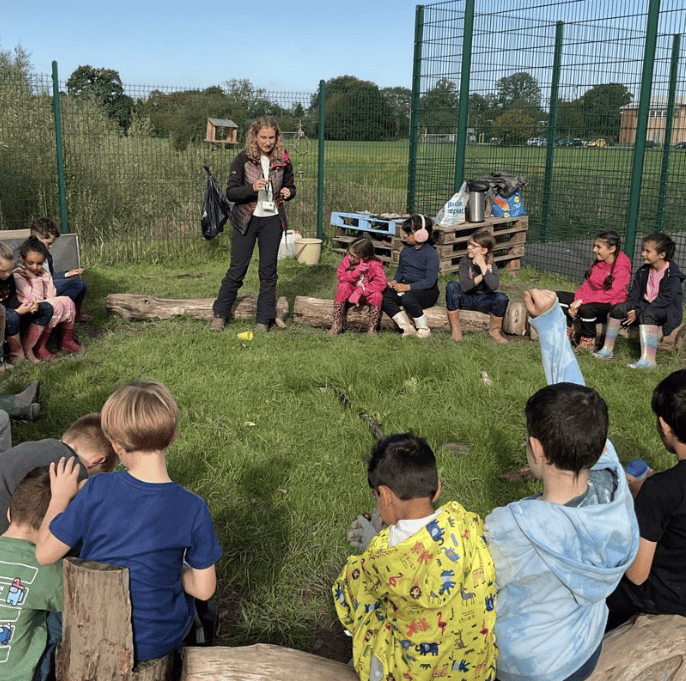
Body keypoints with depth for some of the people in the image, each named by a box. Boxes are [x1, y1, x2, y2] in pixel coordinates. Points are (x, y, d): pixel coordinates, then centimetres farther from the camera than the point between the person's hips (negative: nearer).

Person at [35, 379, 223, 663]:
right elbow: (203, 589, -14)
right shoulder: (193, 509, -23)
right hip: (156, 642, -1)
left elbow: (44, 554, -10)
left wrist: (59, 497, 3)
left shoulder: (97, 490, -22)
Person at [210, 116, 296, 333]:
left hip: (272, 220, 2)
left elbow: (291, 187, 16)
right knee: (237, 269, 2)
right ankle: (220, 314, 17)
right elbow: (230, 192, -9)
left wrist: (287, 192, -8)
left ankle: (264, 319, 16)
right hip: (246, 219, -2)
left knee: (268, 270, 6)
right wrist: (252, 188, -25)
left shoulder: (283, 161, 3)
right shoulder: (243, 159, -5)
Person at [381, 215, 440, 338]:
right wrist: (395, 282, -5)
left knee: (407, 298, -38)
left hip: (427, 292, -7)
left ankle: (424, 329, -14)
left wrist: (408, 287, -28)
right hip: (407, 288, 7)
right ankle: (407, 328, -16)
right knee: (384, 296, -19)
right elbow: (400, 271, 19)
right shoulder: (405, 251, 9)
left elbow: (430, 281, -20)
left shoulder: (431, 254, -13)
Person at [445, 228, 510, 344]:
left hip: (483, 301, 0)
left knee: (501, 297, -30)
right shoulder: (465, 261, -9)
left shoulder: (491, 264, -11)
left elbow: (494, 286, -32)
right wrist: (481, 276, -26)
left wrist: (483, 267, -31)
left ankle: (494, 330, -2)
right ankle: (455, 328, -18)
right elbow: (463, 287, -23)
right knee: (452, 285, -28)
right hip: (467, 299, 1)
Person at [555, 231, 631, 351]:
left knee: (586, 309, -39)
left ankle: (587, 345, -18)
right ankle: (566, 334, -2)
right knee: (558, 296, -6)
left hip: (610, 306, -8)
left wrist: (582, 301, -29)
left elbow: (610, 294, -23)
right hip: (592, 301, 8)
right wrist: (576, 302, -14)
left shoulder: (622, 268, -15)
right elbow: (586, 285, 5)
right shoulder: (596, 263, 10)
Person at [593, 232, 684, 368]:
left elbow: (665, 299, -21)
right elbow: (634, 293, 8)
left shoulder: (672, 275, -13)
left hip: (668, 311, -7)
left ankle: (648, 359, -49)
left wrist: (639, 312, -26)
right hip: (645, 306, 7)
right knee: (619, 308, -15)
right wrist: (632, 310, -13)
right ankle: (607, 350, -14)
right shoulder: (643, 271, 9)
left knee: (647, 314, -38)